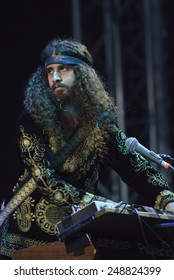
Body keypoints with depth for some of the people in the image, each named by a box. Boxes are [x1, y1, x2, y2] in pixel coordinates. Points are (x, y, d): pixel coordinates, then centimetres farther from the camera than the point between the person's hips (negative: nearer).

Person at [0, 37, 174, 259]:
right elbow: (44, 177, -17)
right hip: (29, 234, -2)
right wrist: (95, 202, -29)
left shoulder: (101, 123, 2)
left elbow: (134, 165, -6)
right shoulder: (32, 120, -7)